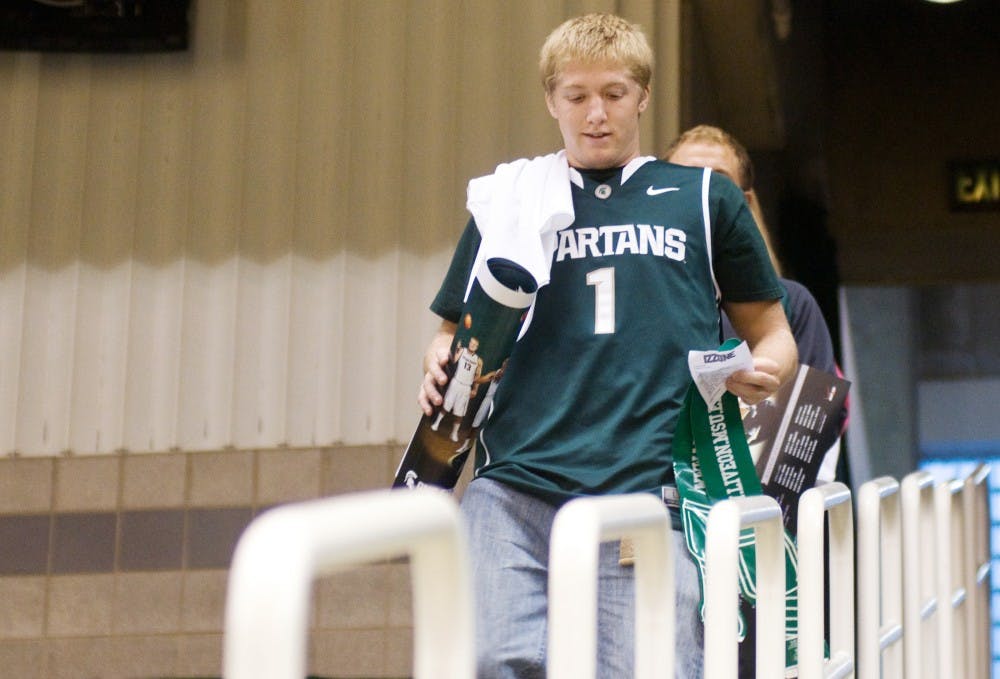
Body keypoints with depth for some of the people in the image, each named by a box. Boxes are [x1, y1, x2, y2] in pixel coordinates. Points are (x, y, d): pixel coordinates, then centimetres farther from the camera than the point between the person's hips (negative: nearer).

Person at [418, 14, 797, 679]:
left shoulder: (705, 199, 16)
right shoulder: (510, 201, 19)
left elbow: (773, 333, 20)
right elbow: (455, 334, 24)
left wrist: (764, 370, -3)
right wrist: (440, 366, 0)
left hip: (649, 492, -1)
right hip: (515, 489, 1)